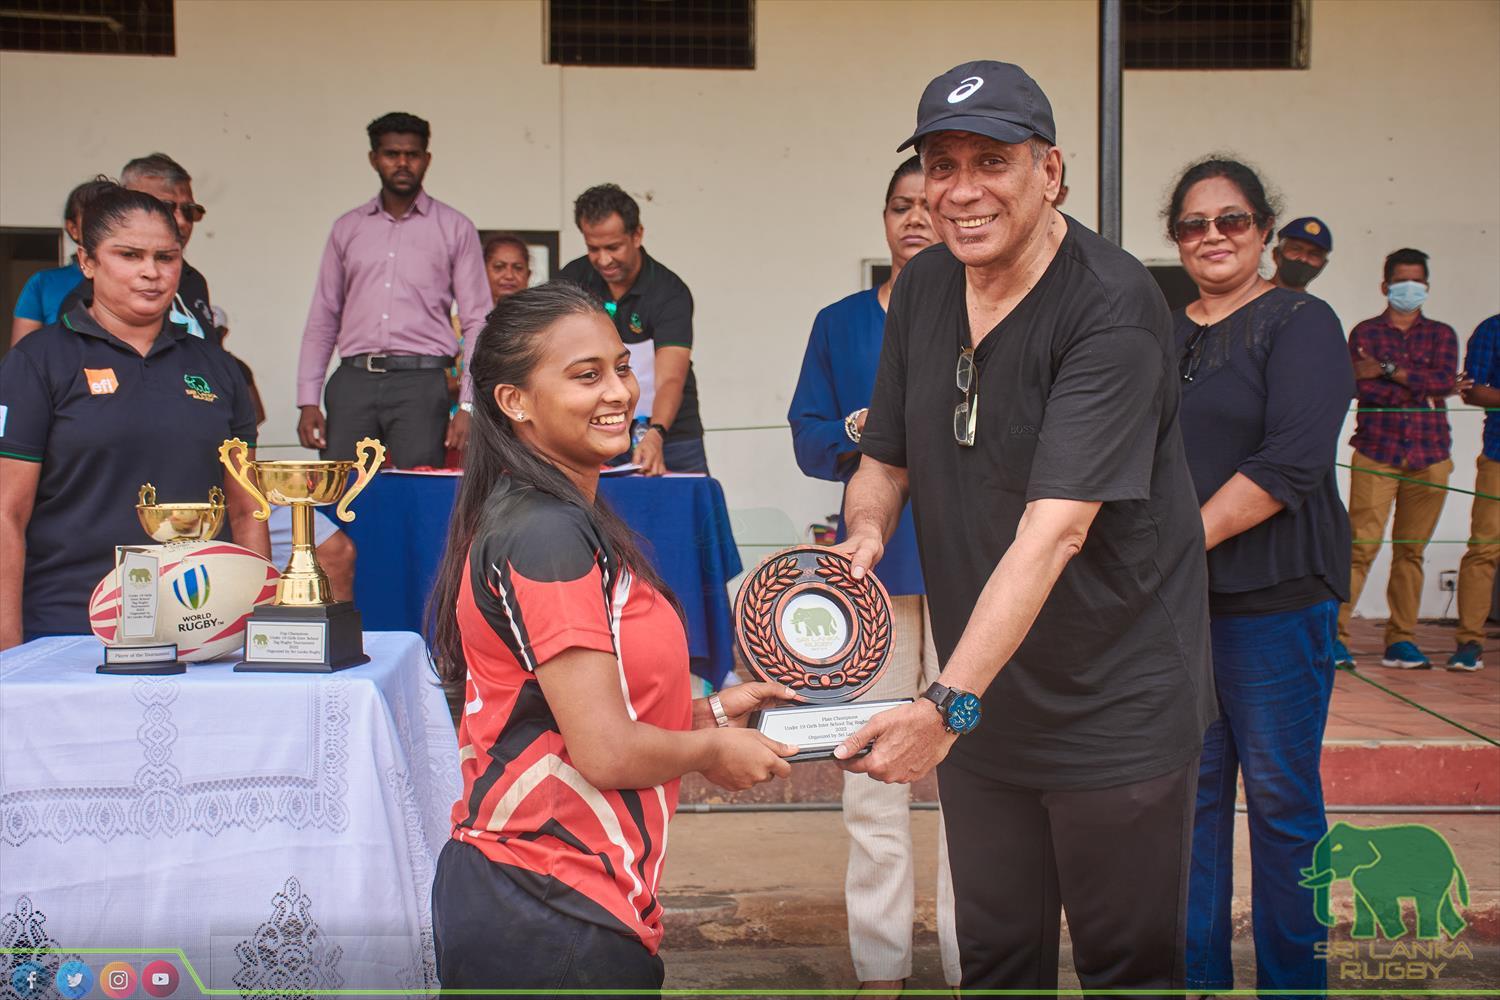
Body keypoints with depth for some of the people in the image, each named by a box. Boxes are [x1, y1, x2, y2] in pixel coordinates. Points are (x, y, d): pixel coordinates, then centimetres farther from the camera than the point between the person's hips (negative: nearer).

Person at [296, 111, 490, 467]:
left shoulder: (455, 228, 8)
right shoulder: (347, 228, 16)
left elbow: (477, 322, 3)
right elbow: (323, 318, 16)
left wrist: (468, 405, -7)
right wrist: (308, 400, 7)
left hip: (421, 382, -2)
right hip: (353, 381, 3)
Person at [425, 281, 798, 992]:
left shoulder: (528, 515, 12)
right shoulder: (548, 533, -19)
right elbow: (606, 751, -22)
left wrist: (706, 710, 11)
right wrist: (713, 750, -5)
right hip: (559, 920, -10)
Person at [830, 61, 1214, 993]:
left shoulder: (1114, 308, -21)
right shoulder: (923, 286, 1)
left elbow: (1054, 529, -30)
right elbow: (886, 460, 11)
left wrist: (948, 704, -36)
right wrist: (865, 534, -12)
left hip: (1115, 707, -5)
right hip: (974, 697, 6)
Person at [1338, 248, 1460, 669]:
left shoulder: (1441, 334, 16)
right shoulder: (1365, 332, 9)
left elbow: (1445, 381, -3)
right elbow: (1361, 388, -8)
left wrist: (1390, 372, -8)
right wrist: (1421, 388, -8)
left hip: (1429, 456, 3)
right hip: (1376, 452, -3)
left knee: (1411, 550, 5)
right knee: (1363, 544, -12)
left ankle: (1401, 641, 10)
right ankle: (1335, 633, -11)